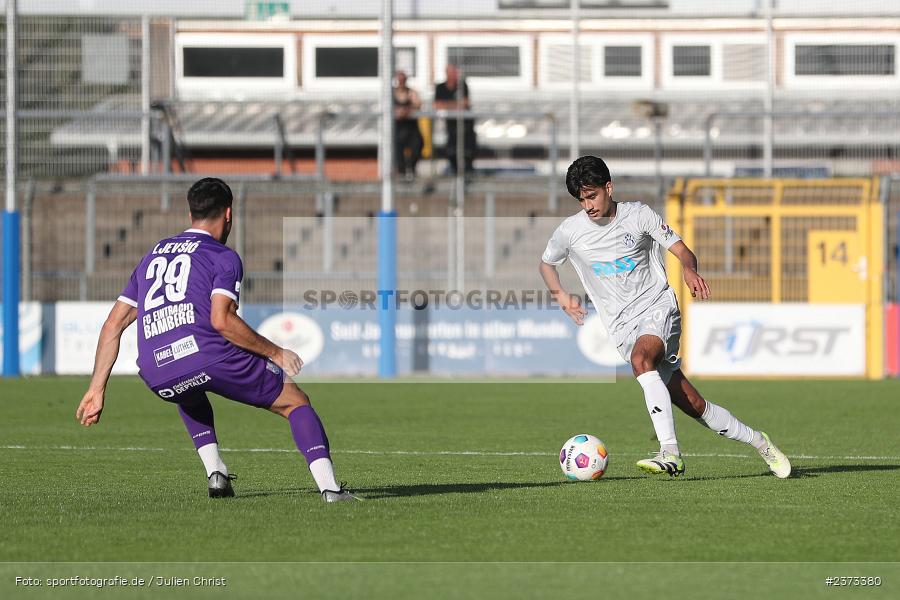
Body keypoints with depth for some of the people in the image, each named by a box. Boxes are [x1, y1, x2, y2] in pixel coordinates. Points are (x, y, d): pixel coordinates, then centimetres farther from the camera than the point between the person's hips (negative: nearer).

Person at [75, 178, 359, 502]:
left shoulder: (152, 256, 28)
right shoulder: (224, 257, 8)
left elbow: (114, 324, 23)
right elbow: (221, 320, -10)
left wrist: (97, 389, 24)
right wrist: (275, 353, 0)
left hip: (156, 375, 5)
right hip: (209, 355, -5)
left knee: (190, 396, 42)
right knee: (296, 402, 11)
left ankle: (215, 474, 24)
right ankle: (329, 487, -5)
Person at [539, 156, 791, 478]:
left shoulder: (638, 215, -1)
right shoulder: (570, 231, 3)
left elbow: (682, 250, 1)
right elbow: (546, 264, 21)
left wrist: (689, 270, -22)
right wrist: (561, 296, 4)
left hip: (658, 306, -2)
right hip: (623, 325, 2)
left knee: (641, 359, -36)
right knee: (692, 403, -5)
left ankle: (670, 453, -42)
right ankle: (758, 442, 13)